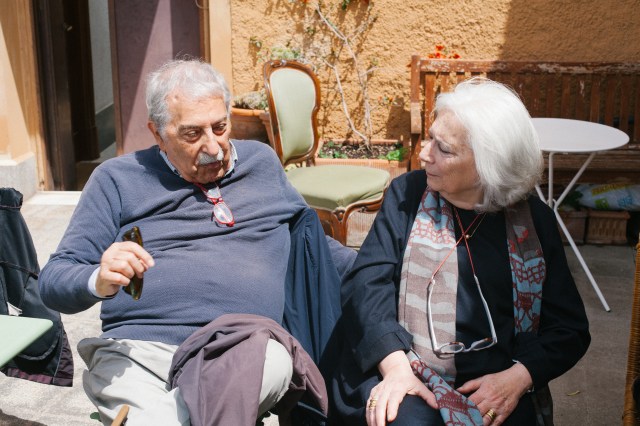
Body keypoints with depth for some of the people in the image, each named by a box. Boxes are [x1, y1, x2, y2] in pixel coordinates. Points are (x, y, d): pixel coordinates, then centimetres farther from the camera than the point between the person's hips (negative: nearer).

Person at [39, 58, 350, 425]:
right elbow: (54, 281, 8)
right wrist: (100, 280, -15)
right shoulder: (119, 179, 11)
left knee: (272, 360, -33)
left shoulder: (262, 162, 20)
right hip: (138, 349, -3)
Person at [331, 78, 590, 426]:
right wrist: (395, 366, -20)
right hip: (407, 373, -1)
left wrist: (518, 378, -11)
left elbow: (570, 327, 7)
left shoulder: (534, 219, 7)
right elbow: (367, 281, -4)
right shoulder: (408, 193, 6)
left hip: (494, 386, 1)